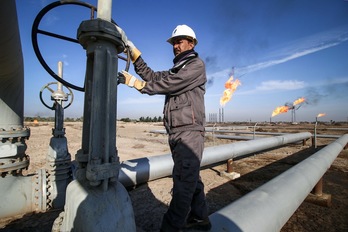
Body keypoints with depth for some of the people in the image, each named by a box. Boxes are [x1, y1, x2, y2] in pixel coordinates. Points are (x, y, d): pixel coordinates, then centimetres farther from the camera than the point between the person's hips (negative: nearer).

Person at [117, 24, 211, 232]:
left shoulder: (196, 65, 0)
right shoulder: (176, 71, 26)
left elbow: (169, 84, -13)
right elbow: (152, 76, 14)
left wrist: (134, 81, -10)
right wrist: (133, 50, 11)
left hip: (189, 132, -8)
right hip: (176, 134, 9)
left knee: (184, 182, -7)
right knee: (190, 178, 17)